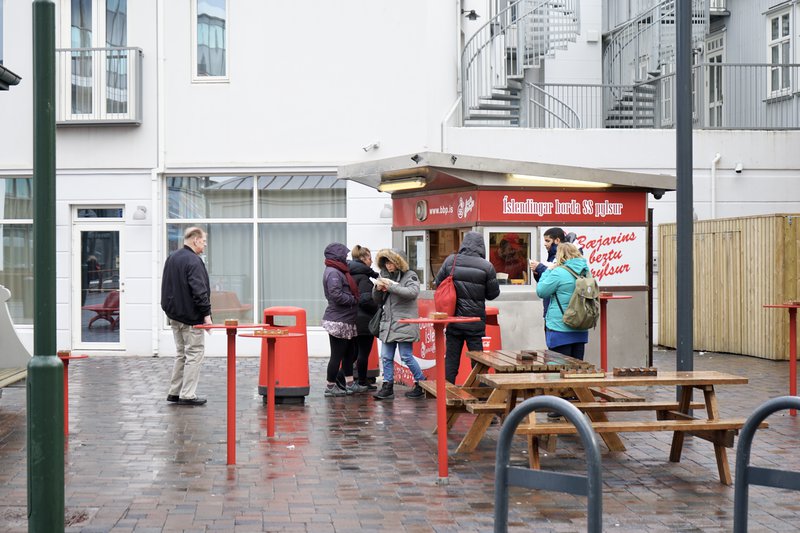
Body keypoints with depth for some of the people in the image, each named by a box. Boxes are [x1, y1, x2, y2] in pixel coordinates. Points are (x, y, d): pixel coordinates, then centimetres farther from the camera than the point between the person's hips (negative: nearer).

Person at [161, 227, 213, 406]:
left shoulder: (172, 258, 13)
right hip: (191, 317, -9)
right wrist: (206, 313, -18)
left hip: (174, 315, 9)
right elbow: (199, 291, -22)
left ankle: (174, 392, 19)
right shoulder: (193, 261, -17)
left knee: (181, 353, 17)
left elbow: (167, 287, 20)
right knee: (195, 353, -3)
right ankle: (187, 395, -4)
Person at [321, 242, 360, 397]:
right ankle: (330, 386, 5)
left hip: (346, 321, 10)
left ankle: (349, 384, 21)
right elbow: (336, 295, -25)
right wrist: (354, 300, -14)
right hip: (338, 321, -10)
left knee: (348, 353, 15)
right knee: (337, 354, -3)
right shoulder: (333, 273, -17)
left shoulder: (339, 271, 16)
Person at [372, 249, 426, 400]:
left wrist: (391, 286, -22)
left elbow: (413, 292, -23)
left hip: (404, 323, -7)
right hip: (388, 323, 7)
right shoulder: (385, 276, 15)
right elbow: (378, 300, 19)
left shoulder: (410, 275, -4)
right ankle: (387, 387, 13)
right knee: (386, 357, 6)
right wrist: (378, 288, -3)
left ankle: (421, 385, 9)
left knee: (406, 356, -4)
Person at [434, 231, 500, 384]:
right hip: (475, 322, -2)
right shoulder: (486, 266, -10)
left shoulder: (450, 261, -4)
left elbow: (438, 283, 4)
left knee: (451, 357, 10)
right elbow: (493, 294, -3)